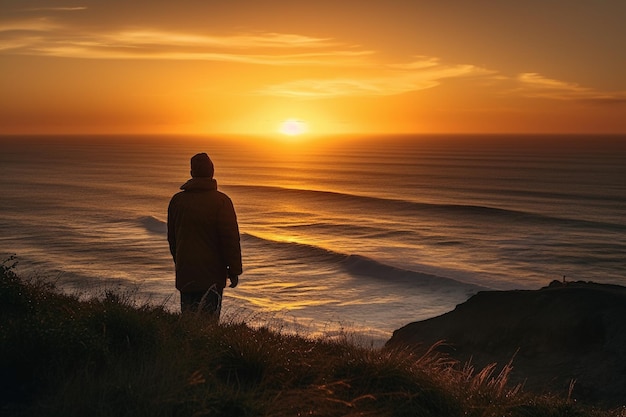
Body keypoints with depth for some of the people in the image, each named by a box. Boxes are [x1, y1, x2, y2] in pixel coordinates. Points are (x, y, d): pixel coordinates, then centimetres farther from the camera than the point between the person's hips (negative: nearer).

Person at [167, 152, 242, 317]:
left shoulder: (177, 200, 7)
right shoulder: (221, 201, -9)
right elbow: (231, 239, -11)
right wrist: (234, 271, -4)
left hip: (185, 273, 5)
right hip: (212, 275, -4)